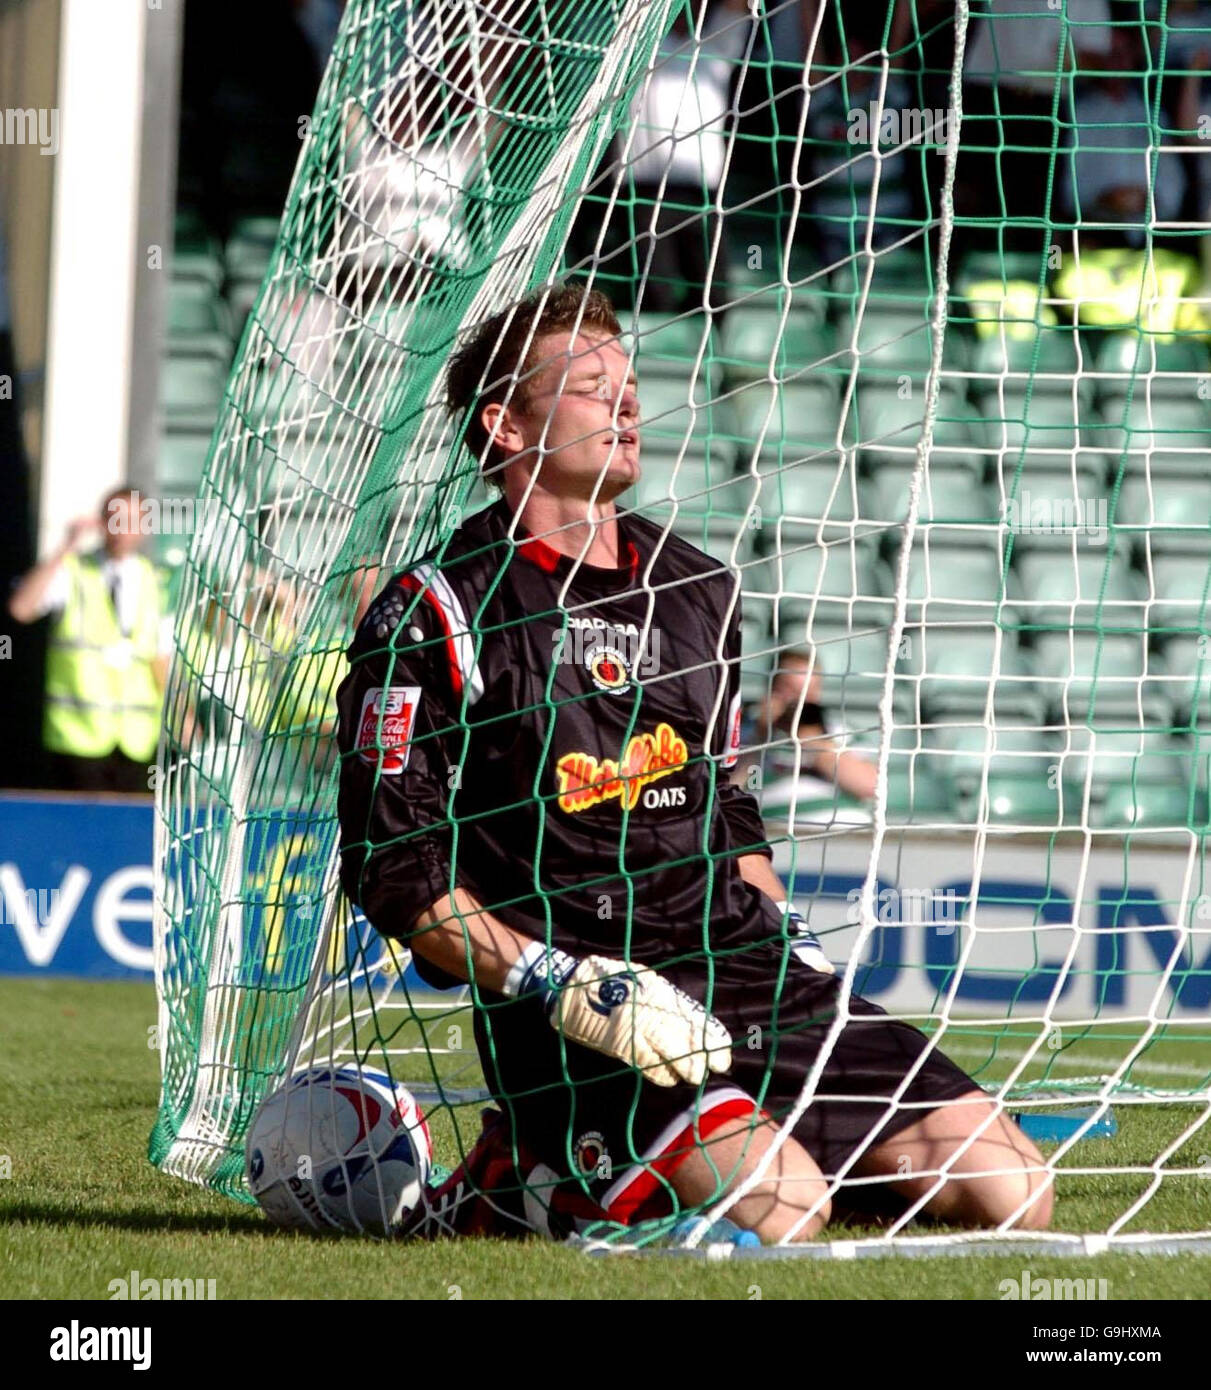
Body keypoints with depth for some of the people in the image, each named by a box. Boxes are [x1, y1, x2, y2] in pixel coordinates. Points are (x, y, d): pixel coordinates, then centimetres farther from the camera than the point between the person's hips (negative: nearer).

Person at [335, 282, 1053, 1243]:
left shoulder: (697, 590, 19)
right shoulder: (436, 615, -3)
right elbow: (392, 871, -9)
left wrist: (787, 946, 13)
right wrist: (566, 987, -19)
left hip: (736, 959, 7)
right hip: (572, 1011, -7)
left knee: (1011, 1193, -6)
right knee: (778, 1213, -31)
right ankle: (534, 1170, -2)